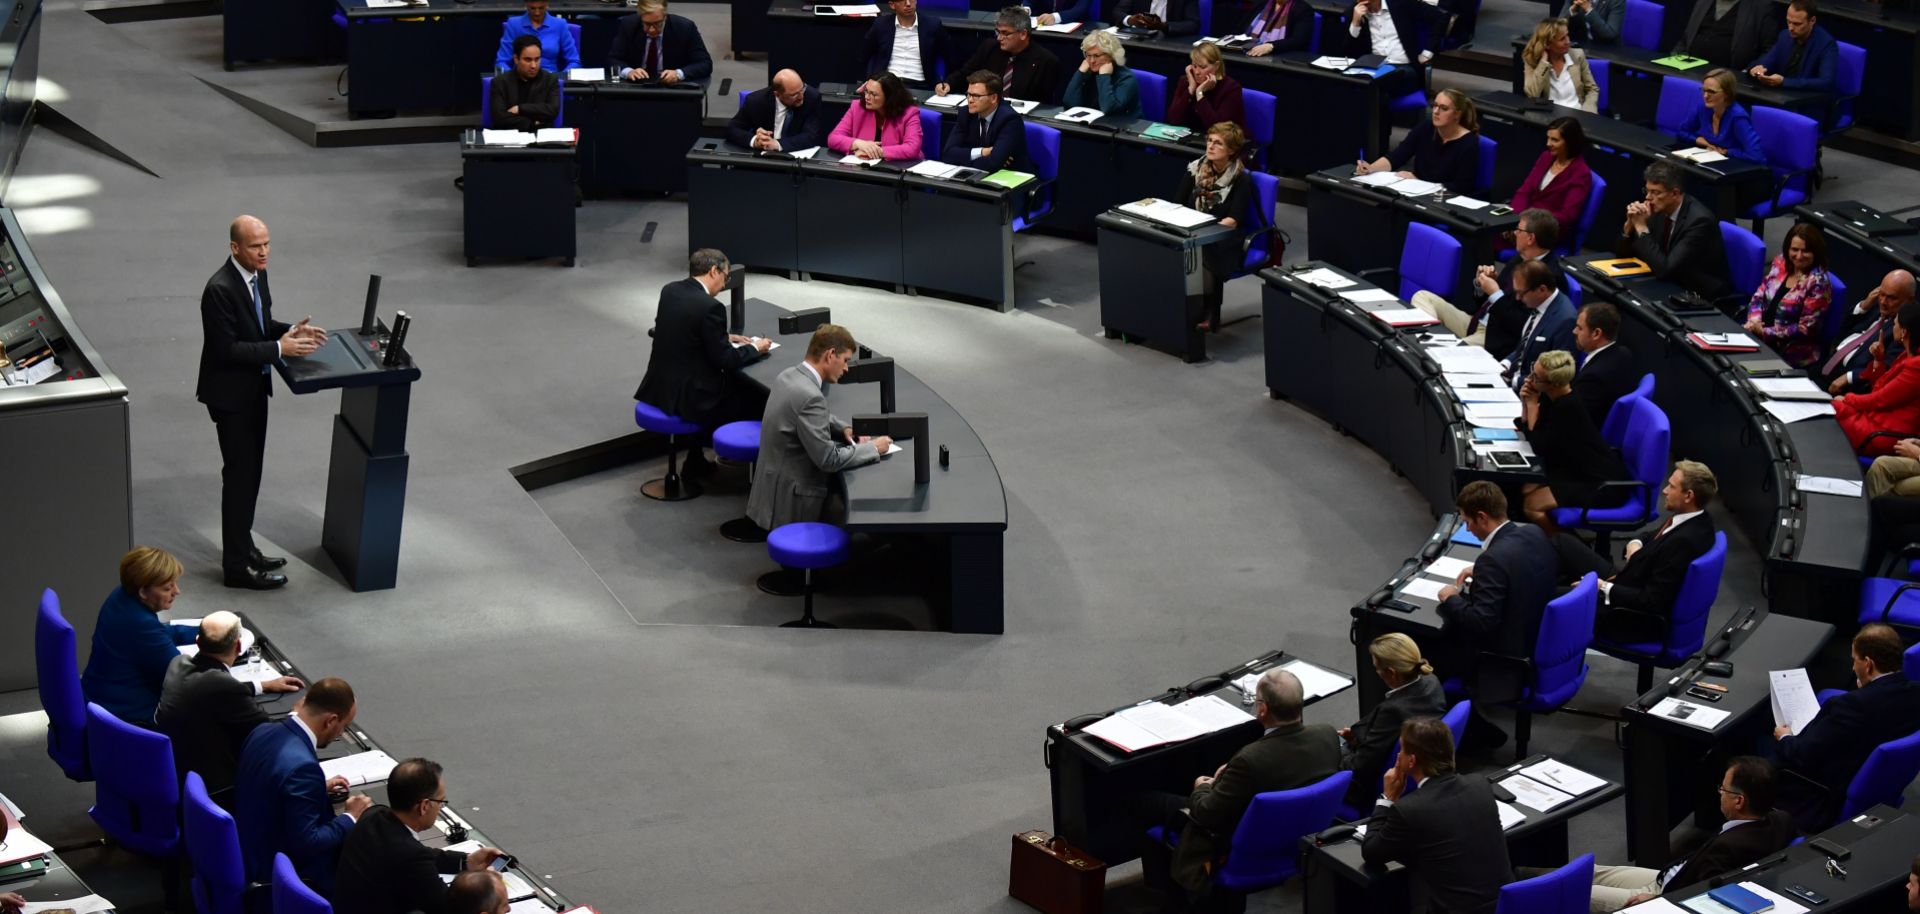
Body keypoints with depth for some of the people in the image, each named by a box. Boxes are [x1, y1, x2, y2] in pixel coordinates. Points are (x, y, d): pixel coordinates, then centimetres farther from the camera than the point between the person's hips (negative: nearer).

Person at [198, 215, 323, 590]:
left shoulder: (257, 274, 2)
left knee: (250, 473, 18)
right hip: (231, 393, -9)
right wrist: (279, 349, -27)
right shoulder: (220, 289, -26)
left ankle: (243, 548, 32)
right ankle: (237, 566, 8)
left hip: (254, 389, 9)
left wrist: (290, 330, -3)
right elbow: (227, 349, -26)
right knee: (239, 475, -1)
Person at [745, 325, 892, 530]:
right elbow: (829, 459, -22)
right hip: (792, 502, -9)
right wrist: (873, 448, -10)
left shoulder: (788, 376, 2)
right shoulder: (809, 396, -26)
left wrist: (843, 428, 7)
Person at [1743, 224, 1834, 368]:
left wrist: (1765, 332, -17)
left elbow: (1806, 328, -15)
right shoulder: (1780, 263, 4)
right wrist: (1754, 321, -8)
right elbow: (1759, 296, 12)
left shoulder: (1818, 282, -14)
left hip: (1792, 353, -6)